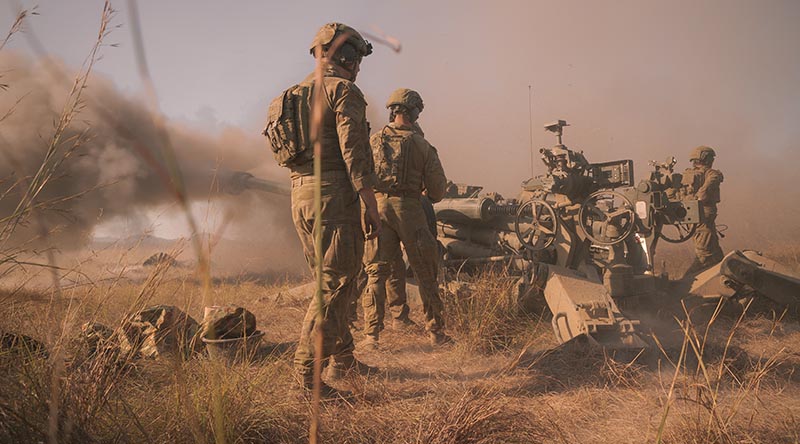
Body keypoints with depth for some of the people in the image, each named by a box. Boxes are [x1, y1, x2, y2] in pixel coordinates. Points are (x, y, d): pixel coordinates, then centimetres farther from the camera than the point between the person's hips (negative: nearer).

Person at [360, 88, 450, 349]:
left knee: (376, 273, 7)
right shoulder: (422, 146, 2)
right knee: (426, 274, 10)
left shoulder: (373, 140, 6)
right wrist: (430, 197, 25)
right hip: (409, 209, -1)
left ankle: (371, 335, 2)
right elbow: (438, 185, 3)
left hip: (378, 206, 1)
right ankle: (436, 332, 17)